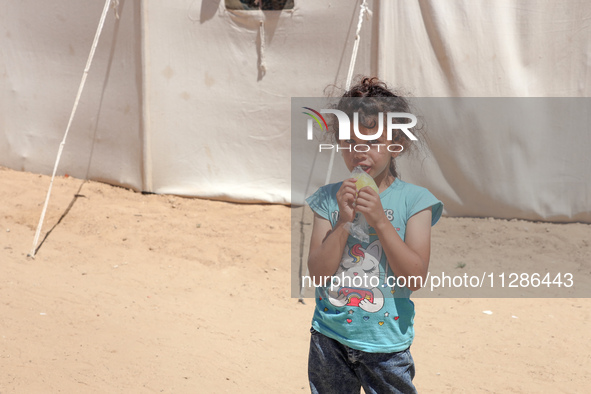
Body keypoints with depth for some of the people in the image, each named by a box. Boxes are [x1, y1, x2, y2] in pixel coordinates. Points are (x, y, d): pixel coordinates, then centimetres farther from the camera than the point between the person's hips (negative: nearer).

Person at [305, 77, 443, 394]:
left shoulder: (413, 200, -7)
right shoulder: (328, 198, -1)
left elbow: (415, 278, -14)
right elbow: (317, 273, -7)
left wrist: (379, 219, -20)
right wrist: (344, 222, -18)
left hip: (385, 341, -2)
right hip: (329, 337, 2)